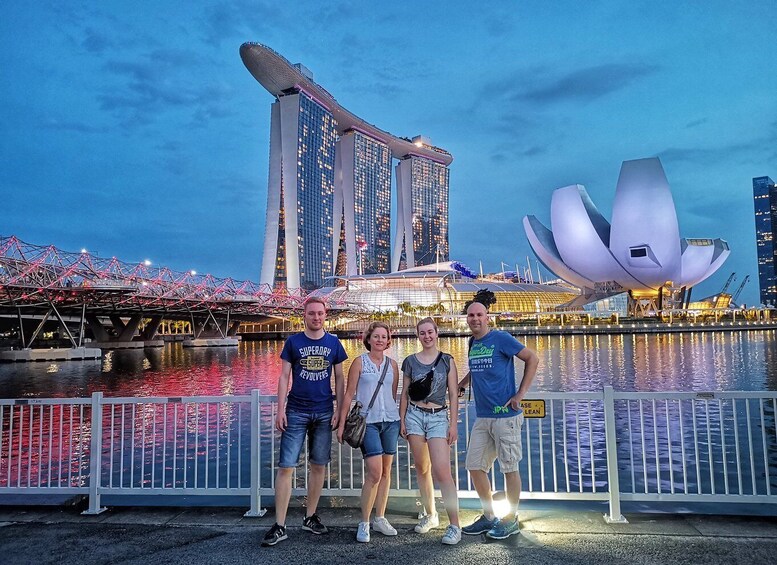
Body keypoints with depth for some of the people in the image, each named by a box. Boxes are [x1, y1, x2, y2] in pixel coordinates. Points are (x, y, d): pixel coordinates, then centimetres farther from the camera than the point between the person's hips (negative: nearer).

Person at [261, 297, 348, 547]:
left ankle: (310, 517, 24)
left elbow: (339, 379, 8)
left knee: (318, 466, 9)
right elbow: (284, 377, 1)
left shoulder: (334, 343, 5)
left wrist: (340, 410, 1)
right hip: (296, 412, -2)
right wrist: (280, 410, -6)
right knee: (285, 467, -5)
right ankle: (279, 526, 3)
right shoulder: (293, 342, 1)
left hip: (324, 413, 2)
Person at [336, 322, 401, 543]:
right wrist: (341, 424, -4)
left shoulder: (392, 364, 9)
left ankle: (380, 518, 24)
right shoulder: (360, 362, -1)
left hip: (390, 421, 4)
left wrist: (400, 420, 14)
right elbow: (349, 394, -1)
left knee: (386, 471, 10)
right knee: (374, 473, -11)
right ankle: (364, 523, 4)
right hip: (368, 422, -4)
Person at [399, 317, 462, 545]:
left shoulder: (447, 360, 2)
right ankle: (430, 515, 26)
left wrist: (454, 424, -4)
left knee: (442, 471, -12)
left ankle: (454, 525, -4)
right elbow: (405, 393, 11)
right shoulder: (410, 361, 6)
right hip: (414, 415, 3)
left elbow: (453, 394, 1)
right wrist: (402, 420, 6)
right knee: (422, 469, 9)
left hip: (438, 417, -2)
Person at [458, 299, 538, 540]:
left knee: (509, 468, 4)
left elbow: (532, 358, -10)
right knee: (475, 467, 9)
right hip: (482, 417, 7)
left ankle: (511, 520, 19)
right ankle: (489, 517, 25)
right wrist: (459, 385, 19)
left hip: (505, 415, -7)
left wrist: (520, 394, -13)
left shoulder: (501, 338, -9)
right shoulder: (473, 343, 12)